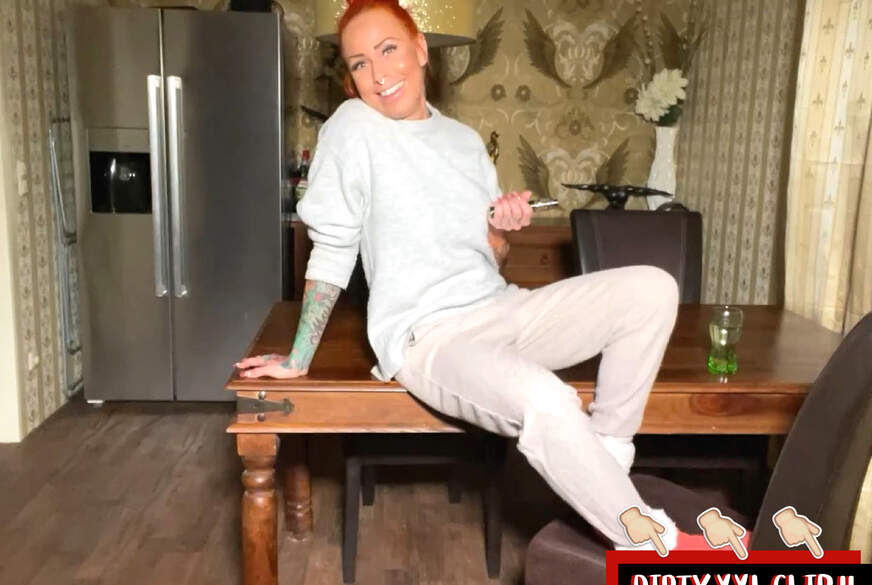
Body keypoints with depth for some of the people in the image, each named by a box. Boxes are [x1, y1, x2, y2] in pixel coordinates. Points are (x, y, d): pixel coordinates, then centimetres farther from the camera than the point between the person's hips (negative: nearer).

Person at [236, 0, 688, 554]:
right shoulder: (353, 127, -5)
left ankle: (607, 456, -2)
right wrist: (298, 360, -2)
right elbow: (332, 253, -2)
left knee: (652, 288, -11)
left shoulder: (465, 140, 12)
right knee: (547, 402, -35)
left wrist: (501, 229, -6)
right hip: (427, 335, -6)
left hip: (501, 310, 7)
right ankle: (648, 540, -11)